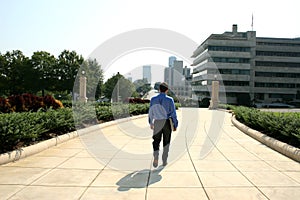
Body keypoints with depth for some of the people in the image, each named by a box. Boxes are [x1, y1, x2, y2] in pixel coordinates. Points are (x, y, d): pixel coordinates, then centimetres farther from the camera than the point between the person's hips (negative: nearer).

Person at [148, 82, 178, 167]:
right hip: (167, 122, -1)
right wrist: (175, 125, 1)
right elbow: (173, 113, -8)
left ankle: (156, 157, -9)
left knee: (156, 141, 12)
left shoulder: (153, 99, -2)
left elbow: (150, 112, 5)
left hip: (157, 122, 1)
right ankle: (164, 160, 19)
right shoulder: (169, 100, -8)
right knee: (166, 142, 13)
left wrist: (150, 123, 17)